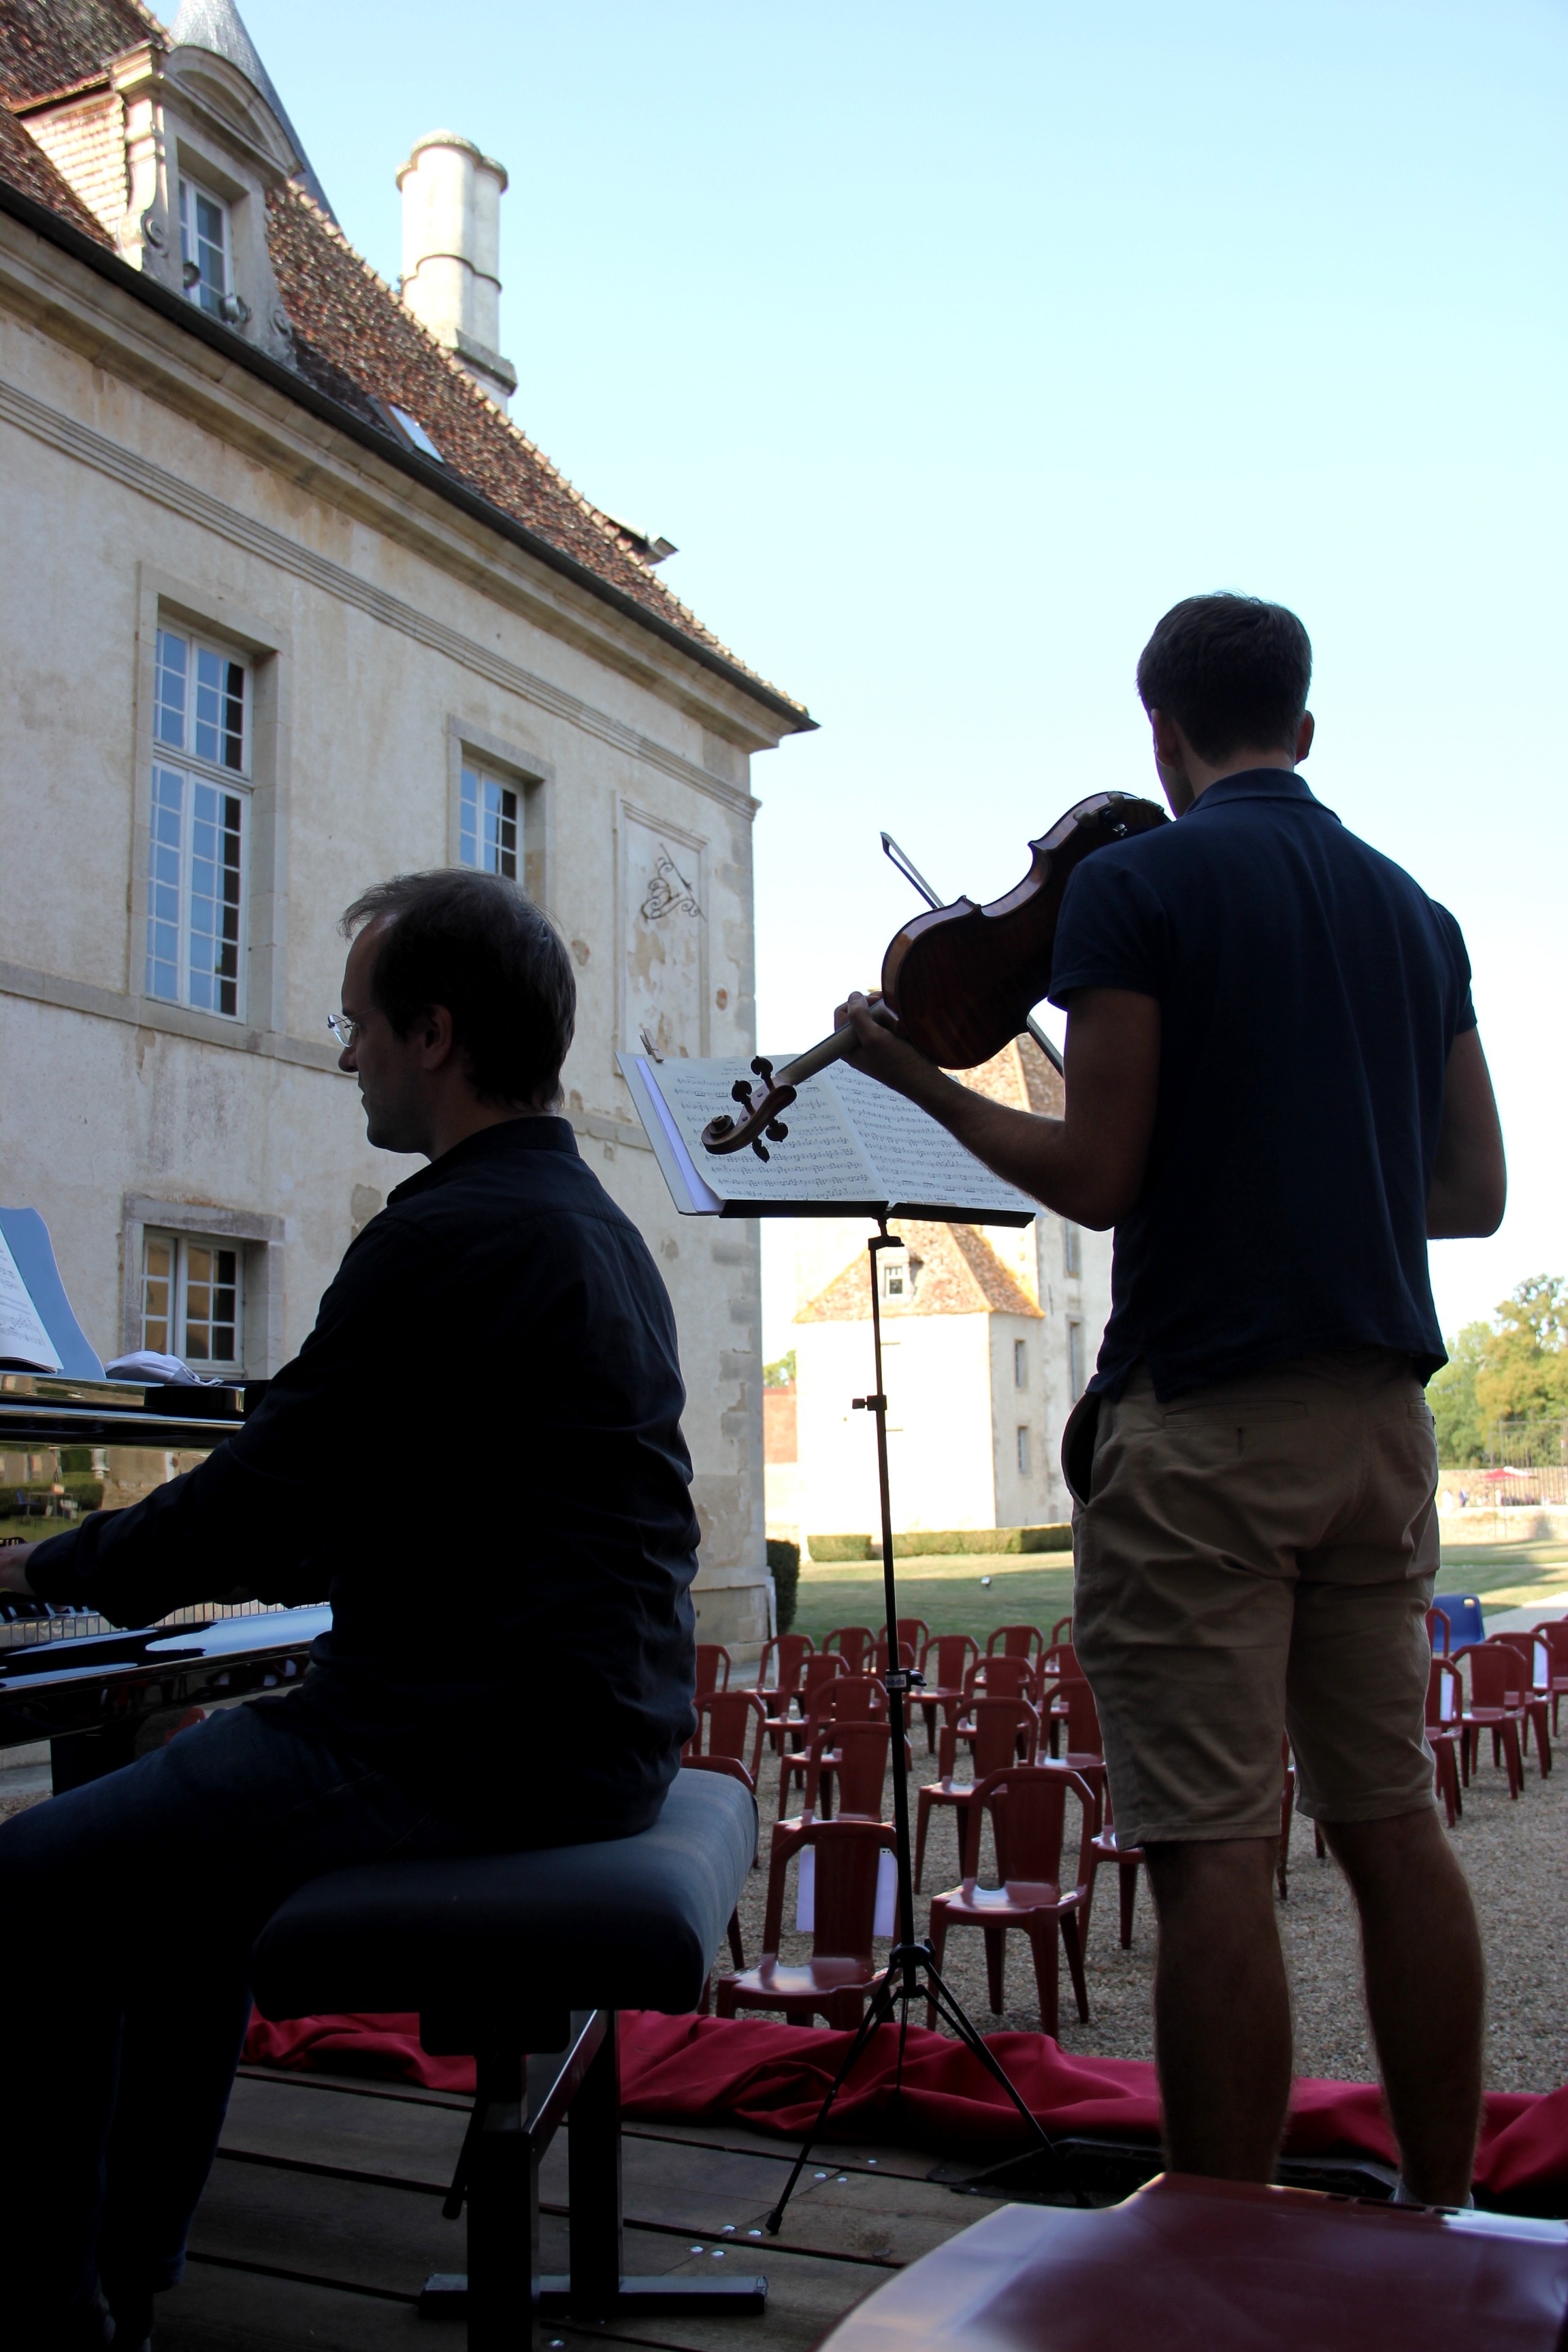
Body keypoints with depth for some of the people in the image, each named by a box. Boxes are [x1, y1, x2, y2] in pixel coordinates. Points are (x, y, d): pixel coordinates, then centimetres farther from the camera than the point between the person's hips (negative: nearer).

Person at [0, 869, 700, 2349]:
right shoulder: (595, 1225, 14)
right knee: (176, 1835, 26)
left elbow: (256, 1511, -15)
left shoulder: (447, 1238, -18)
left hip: (468, 1751, -11)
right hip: (595, 1727, 11)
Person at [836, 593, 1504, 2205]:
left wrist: (917, 1080, 3)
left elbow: (1099, 1179, -10)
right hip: (1379, 1410, 7)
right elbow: (1476, 1194, 14)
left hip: (1204, 1418, -6)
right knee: (1391, 1825, 14)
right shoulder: (1409, 906, 14)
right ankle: (1443, 2227, 24)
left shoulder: (1134, 883, -5)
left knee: (1210, 1846, -3)